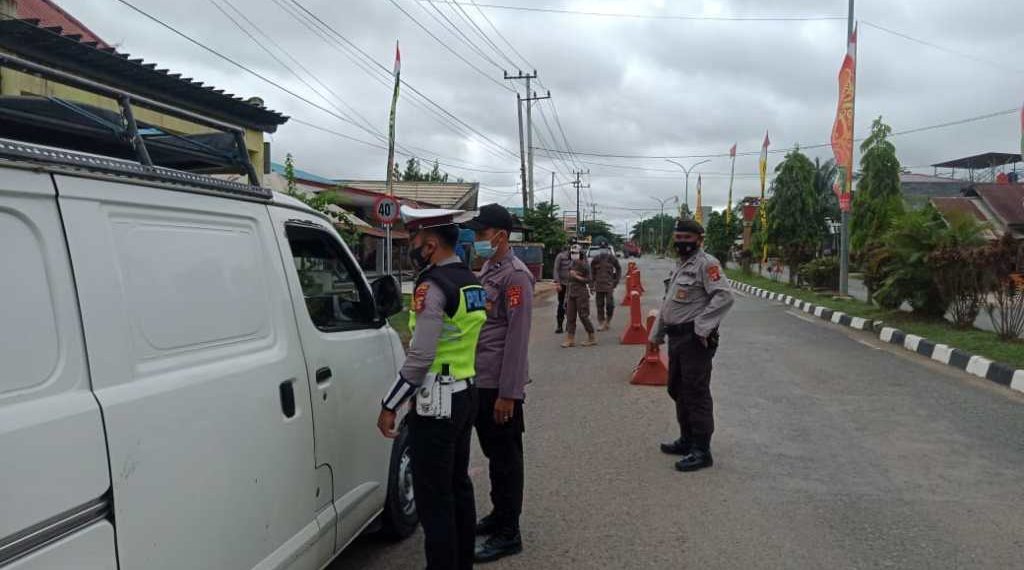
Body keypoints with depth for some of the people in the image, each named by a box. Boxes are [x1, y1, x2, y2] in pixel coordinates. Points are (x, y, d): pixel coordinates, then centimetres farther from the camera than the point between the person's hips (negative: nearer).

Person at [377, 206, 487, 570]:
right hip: (465, 394, 9)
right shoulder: (471, 282, 10)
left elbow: (420, 358, -22)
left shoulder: (433, 285, -17)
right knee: (458, 485, 18)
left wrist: (389, 406, -15)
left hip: (437, 402, -9)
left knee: (433, 496, 0)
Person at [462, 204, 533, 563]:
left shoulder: (515, 275, -15)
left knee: (506, 458, 1)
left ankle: (509, 534, 12)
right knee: (492, 453, 18)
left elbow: (517, 338, -19)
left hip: (500, 386, -9)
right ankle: (498, 515, 33)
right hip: (480, 381, 9)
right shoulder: (486, 270, 13)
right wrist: (479, 379, 17)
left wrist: (507, 392, -21)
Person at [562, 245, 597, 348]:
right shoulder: (572, 266, 14)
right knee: (570, 316, 4)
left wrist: (576, 276, -18)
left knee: (583, 316, -3)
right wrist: (567, 295, 19)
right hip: (571, 293, 7)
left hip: (581, 293, -7)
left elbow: (588, 280, -11)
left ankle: (591, 338, 9)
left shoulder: (584, 265, -7)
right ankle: (570, 339, 5)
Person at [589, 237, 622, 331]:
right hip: (598, 286, 1)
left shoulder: (612, 259, 1)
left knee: (610, 305, -6)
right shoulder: (595, 259, 2)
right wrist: (592, 284, 5)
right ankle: (601, 323, 12)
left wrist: (616, 281, 6)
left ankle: (608, 321, 17)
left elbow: (618, 269, 12)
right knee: (600, 305, 4)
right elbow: (591, 272, 10)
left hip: (609, 286, -1)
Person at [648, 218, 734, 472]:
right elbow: (667, 304, 25)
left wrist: (702, 327, -25)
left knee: (696, 394, -5)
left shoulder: (706, 263, -12)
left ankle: (701, 451, 3)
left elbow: (725, 295, -24)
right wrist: (656, 334, 23)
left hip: (694, 340, -10)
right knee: (677, 390, 18)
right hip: (676, 337, 10)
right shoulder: (680, 266, 19)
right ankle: (687, 440, 32)